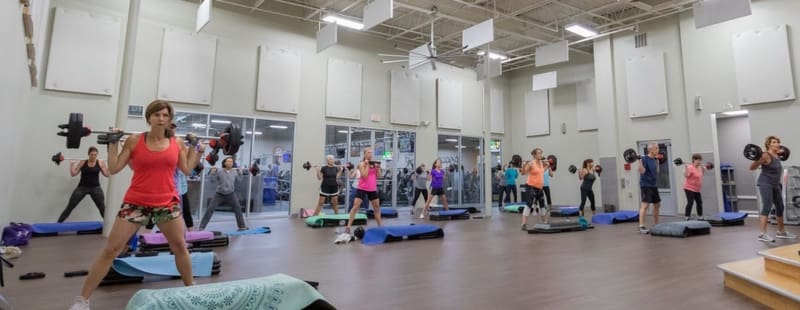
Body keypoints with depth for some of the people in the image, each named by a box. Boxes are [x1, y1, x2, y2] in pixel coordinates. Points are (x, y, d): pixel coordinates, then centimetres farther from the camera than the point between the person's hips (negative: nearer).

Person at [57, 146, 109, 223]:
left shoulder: (100, 163, -1)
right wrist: (72, 164, -9)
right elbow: (73, 173, -1)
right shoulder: (82, 162, -1)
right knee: (69, 207, 3)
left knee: (103, 208, -1)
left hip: (95, 188, 0)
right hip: (82, 187, 1)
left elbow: (107, 174, -1)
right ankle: (58, 223, 12)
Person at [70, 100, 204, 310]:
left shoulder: (177, 143, 3)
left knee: (180, 247, 11)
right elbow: (114, 169, 0)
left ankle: (191, 289, 29)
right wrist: (113, 143, -4)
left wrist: (195, 147, 6)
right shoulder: (134, 141, -3)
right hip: (136, 203, -2)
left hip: (167, 203, 2)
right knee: (111, 250, 0)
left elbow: (187, 169, 5)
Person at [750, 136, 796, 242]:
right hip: (765, 184, -9)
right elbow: (752, 168, -17)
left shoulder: (776, 156, 10)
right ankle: (762, 234, -21)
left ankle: (781, 232, 32)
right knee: (767, 207, -18)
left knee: (780, 207, 17)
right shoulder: (766, 155, -14)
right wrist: (757, 159, -33)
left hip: (775, 185, 9)